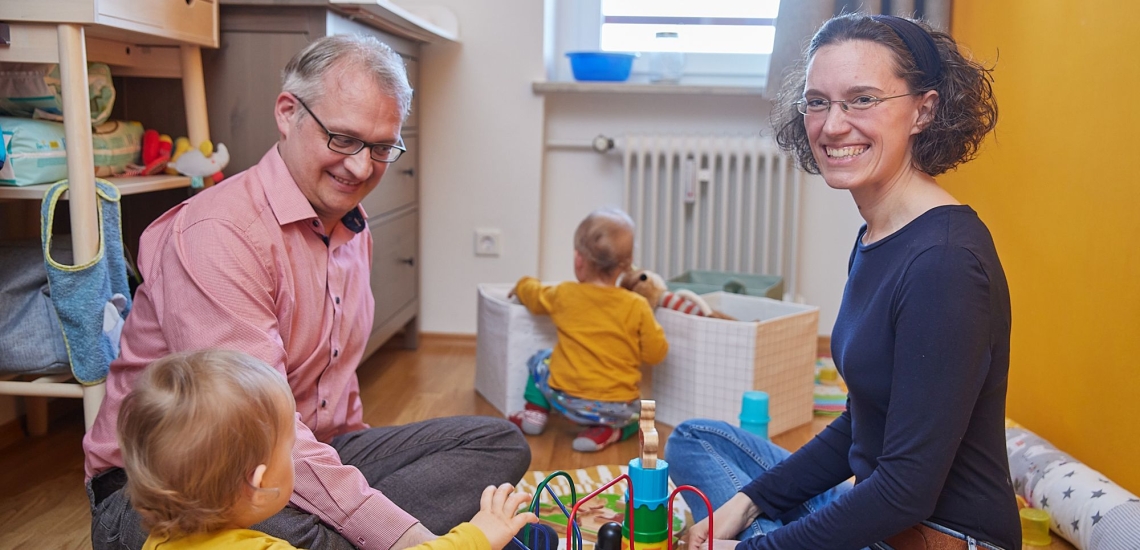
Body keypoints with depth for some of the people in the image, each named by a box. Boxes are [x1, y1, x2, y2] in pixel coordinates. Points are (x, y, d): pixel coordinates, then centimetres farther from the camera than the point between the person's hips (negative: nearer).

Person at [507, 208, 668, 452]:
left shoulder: (564, 295, -3)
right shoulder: (637, 306, -9)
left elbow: (534, 296, 18)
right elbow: (656, 353, -4)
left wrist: (523, 284, 42)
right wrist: (653, 323, 15)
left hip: (567, 400, 2)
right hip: (618, 407, -1)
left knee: (541, 360, 28)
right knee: (635, 414, 32)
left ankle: (535, 413, 17)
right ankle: (608, 432, 3)